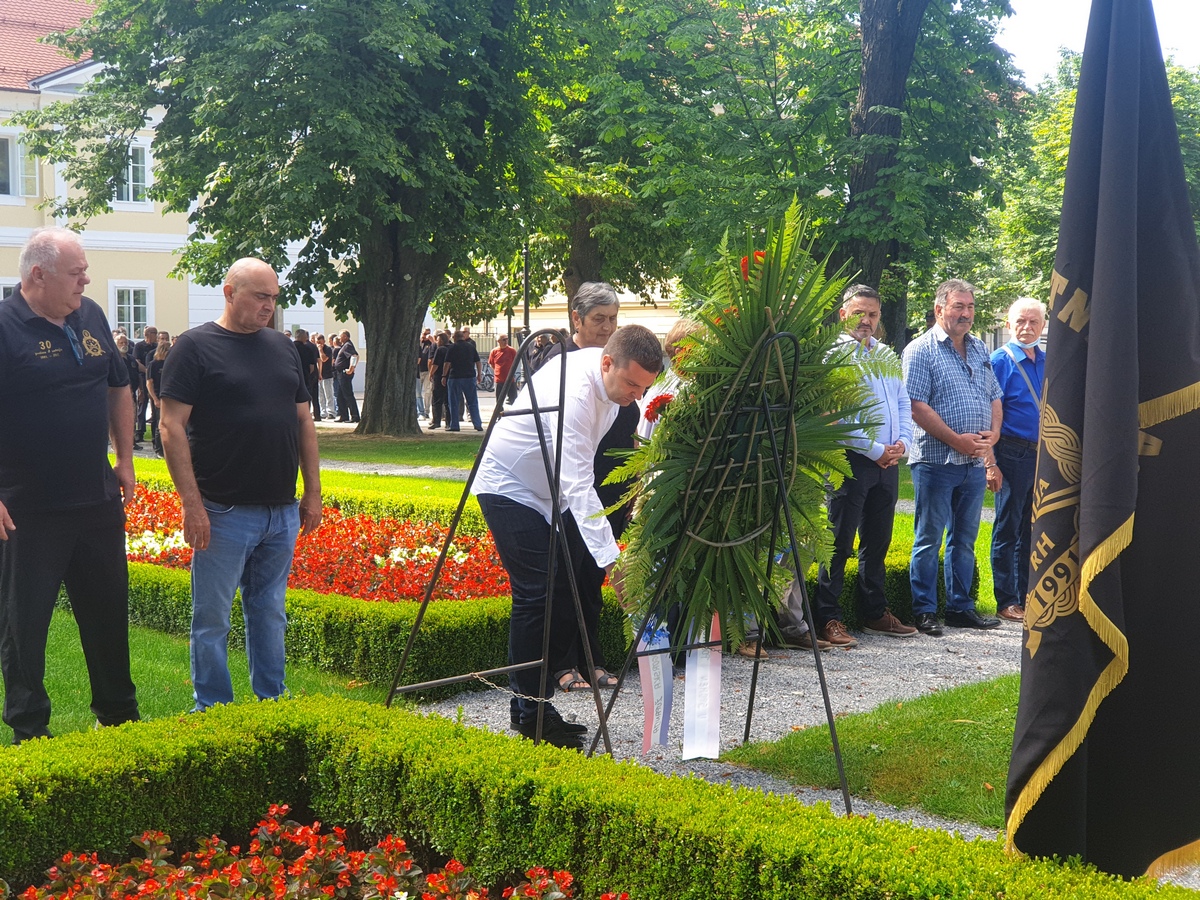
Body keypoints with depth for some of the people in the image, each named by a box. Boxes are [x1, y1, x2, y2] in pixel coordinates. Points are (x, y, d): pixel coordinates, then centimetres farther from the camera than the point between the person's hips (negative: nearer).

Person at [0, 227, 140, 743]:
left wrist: (125, 460, 15)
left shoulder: (90, 317, 7)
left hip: (98, 500, 6)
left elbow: (118, 387, 20)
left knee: (108, 609, 16)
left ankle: (118, 714, 32)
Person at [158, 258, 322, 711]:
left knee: (269, 613, 14)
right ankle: (212, 710, 13)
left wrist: (313, 492, 11)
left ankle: (273, 703, 24)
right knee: (212, 618, 2)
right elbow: (172, 427, -10)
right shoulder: (196, 346, -6)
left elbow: (304, 422, 17)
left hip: (282, 512, 6)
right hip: (223, 514, -5)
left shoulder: (283, 348, 13)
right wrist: (192, 503, -15)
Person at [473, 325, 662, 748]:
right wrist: (611, 558, -46)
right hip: (510, 488, -8)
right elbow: (578, 487, -41)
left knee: (567, 595, 3)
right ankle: (529, 714, -5)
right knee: (535, 596, -14)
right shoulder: (574, 392, -35)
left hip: (552, 492, 9)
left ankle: (537, 704, 12)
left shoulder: (610, 378, -7)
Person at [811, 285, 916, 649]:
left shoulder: (888, 356, 16)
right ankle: (829, 619, -1)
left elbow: (904, 404, 18)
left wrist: (902, 442, -1)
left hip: (888, 461, 7)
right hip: (852, 459, -7)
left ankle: (875, 612, 24)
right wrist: (874, 450, -14)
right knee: (839, 543, -4)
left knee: (878, 541, 14)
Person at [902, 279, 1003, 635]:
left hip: (974, 461, 6)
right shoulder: (921, 350, -6)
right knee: (928, 538, 0)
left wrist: (993, 433, -2)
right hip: (935, 459, -6)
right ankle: (924, 611, 6)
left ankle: (961, 608, 20)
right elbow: (916, 405, -14)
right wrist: (957, 440, -16)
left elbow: (994, 398, 18)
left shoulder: (979, 349, 15)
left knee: (964, 539, 12)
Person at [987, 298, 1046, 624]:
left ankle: (1027, 596, 22)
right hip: (1012, 454, -6)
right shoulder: (1000, 361, -7)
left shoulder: (1047, 362, 11)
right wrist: (991, 463, -17)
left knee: (1031, 530, 13)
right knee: (1008, 530, 1)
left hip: (1042, 456, 6)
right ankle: (1007, 602, 8)